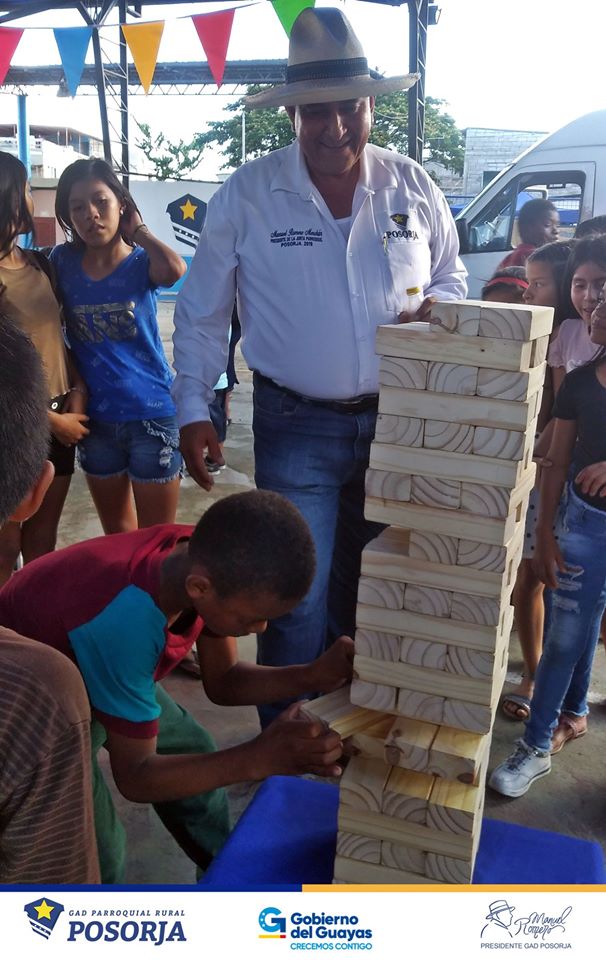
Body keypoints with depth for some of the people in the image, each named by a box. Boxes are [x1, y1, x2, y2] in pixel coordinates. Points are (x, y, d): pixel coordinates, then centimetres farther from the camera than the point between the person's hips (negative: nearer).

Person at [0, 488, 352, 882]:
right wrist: (258, 760, -41)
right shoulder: (125, 623, -44)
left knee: (193, 758, 14)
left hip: (96, 663, 7)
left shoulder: (204, 558, -23)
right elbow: (135, 776, -31)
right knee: (95, 859, -9)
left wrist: (312, 677, -25)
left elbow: (222, 681, -9)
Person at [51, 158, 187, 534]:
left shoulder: (142, 263, -7)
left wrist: (138, 229, -14)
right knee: (116, 535, 20)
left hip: (152, 415, -3)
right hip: (95, 419, 4)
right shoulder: (62, 262, 1)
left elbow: (174, 270, -31)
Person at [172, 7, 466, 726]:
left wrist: (434, 310, -10)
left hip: (398, 421, 3)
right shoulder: (246, 195, -6)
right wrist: (193, 411, -4)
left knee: (365, 590, 18)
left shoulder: (412, 187, 2)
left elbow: (451, 279, 13)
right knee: (300, 601, 1)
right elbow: (201, 313, 0)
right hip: (297, 429, -3)